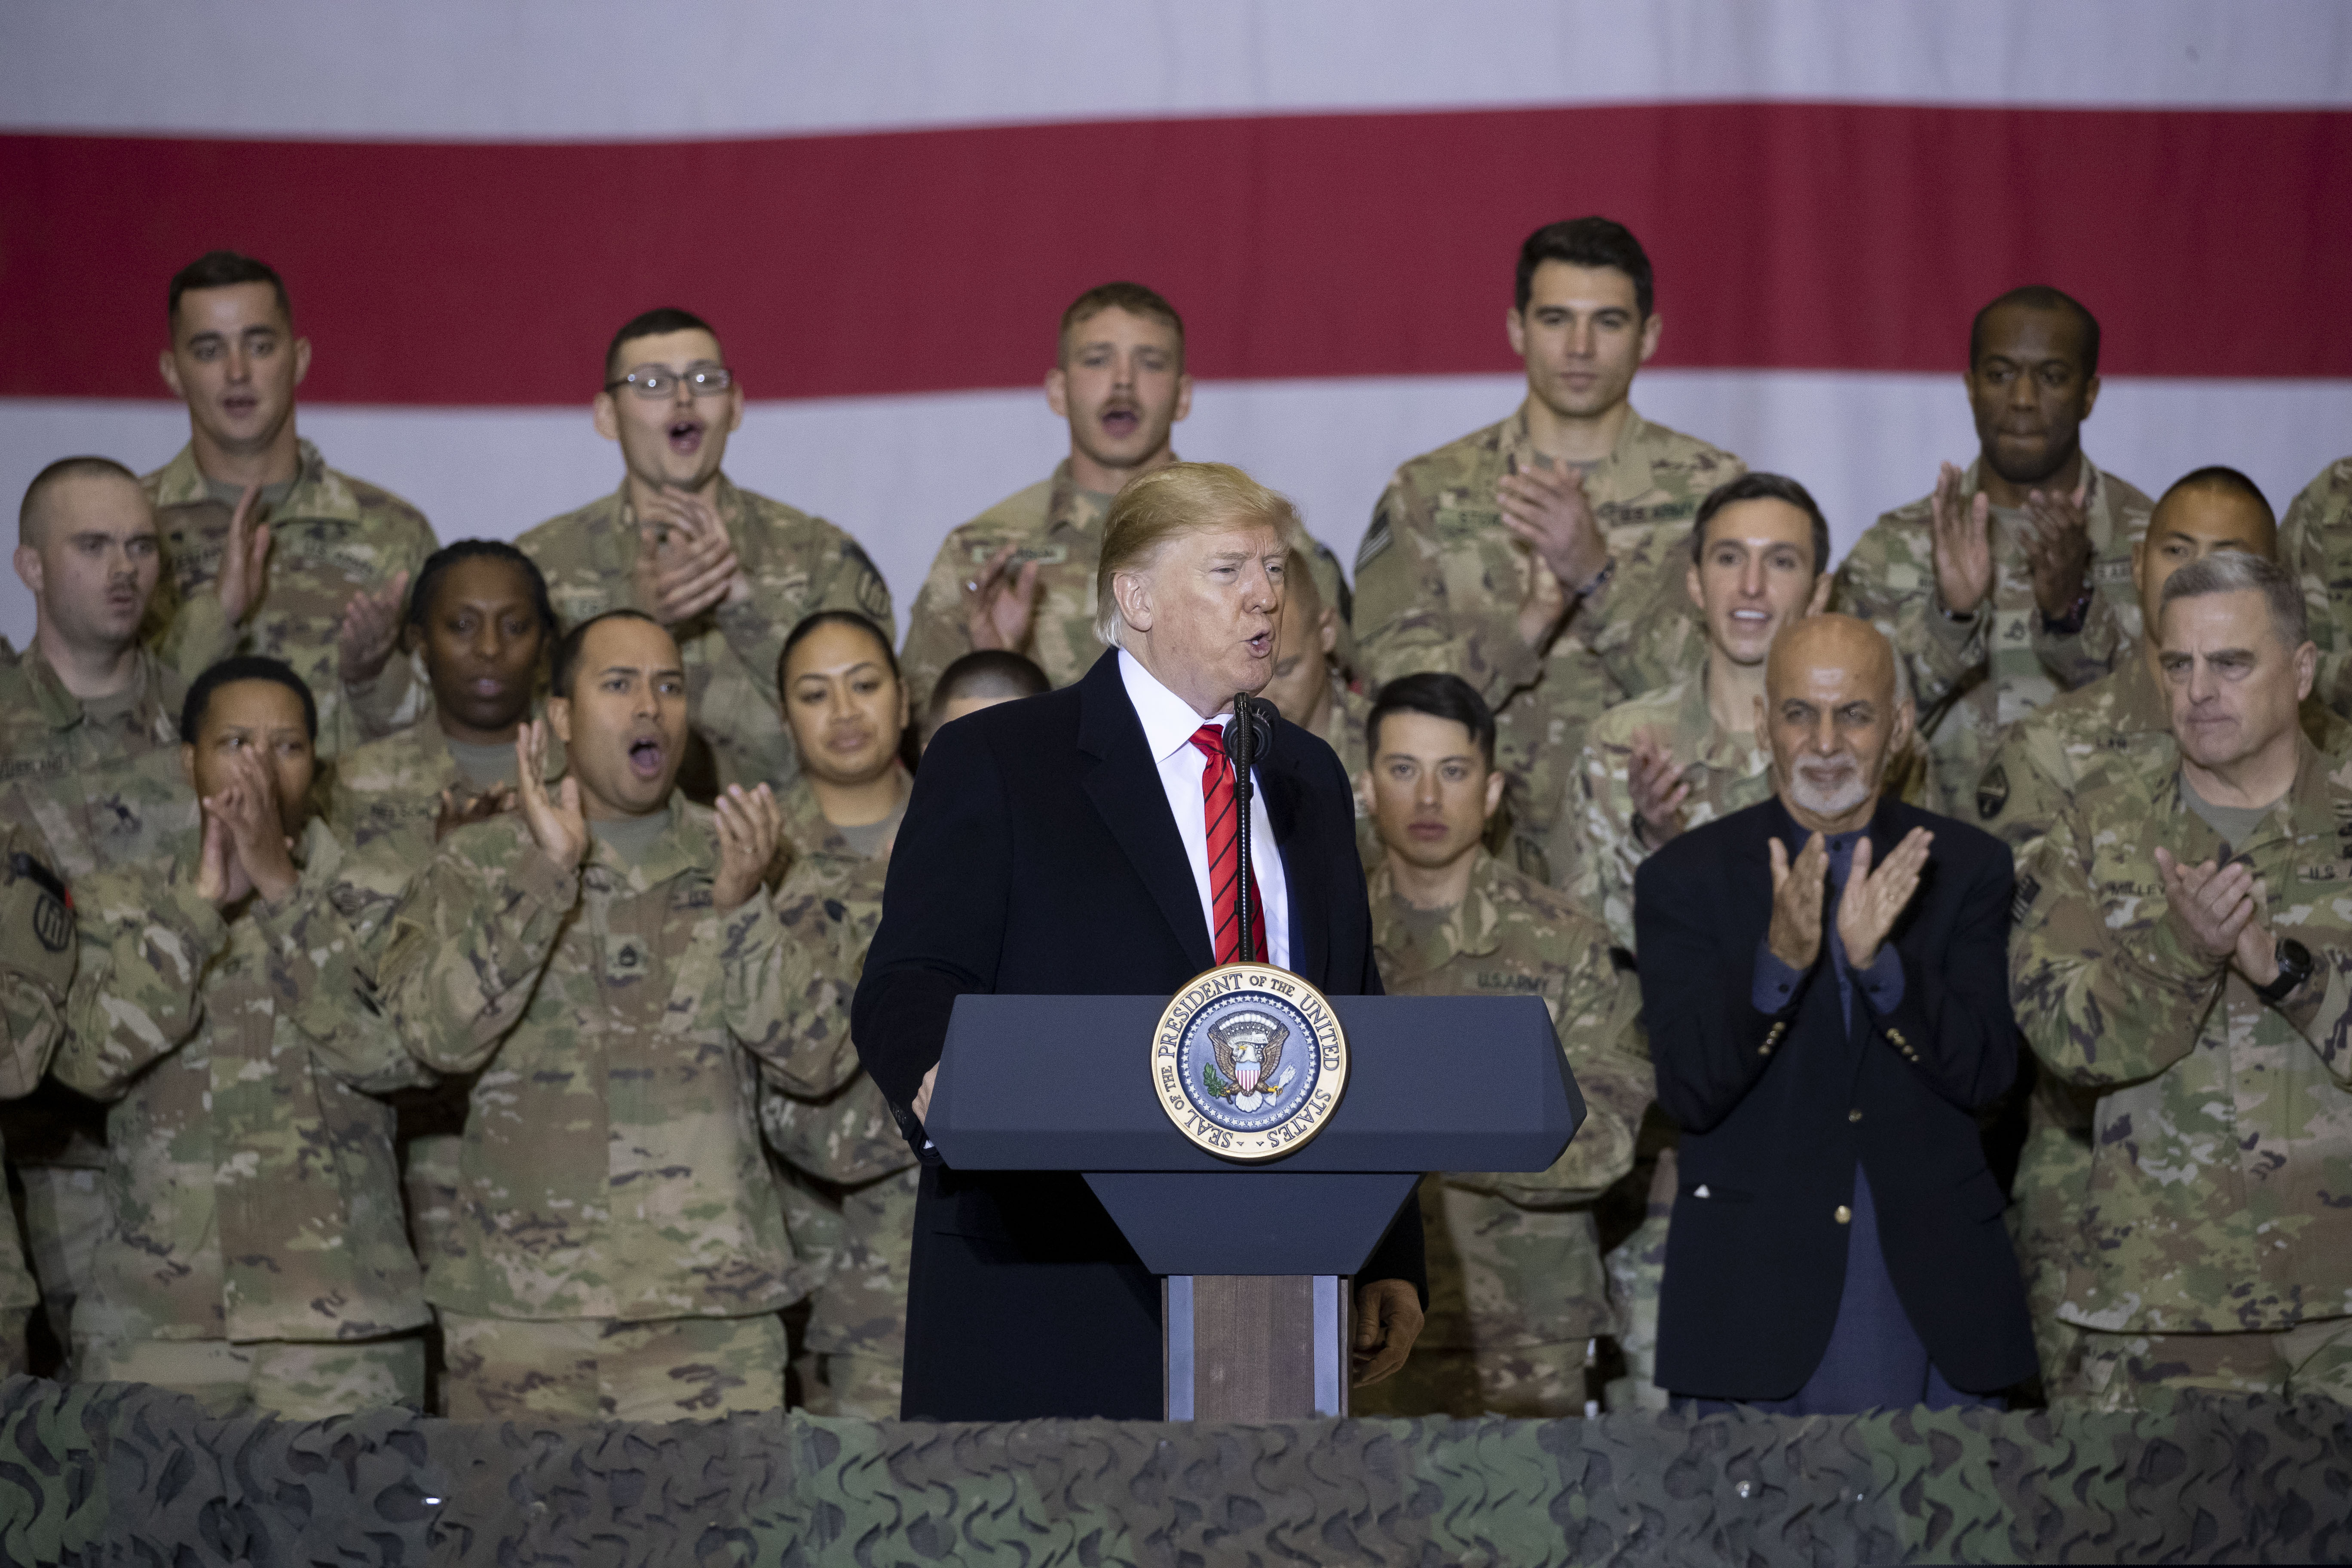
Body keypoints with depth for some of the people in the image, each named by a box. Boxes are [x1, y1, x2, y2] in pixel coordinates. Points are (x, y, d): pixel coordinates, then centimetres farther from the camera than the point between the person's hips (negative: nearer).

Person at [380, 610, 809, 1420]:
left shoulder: (739, 854, 10)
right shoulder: (478, 864, 7)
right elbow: (439, 1034, -10)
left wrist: (743, 907, -17)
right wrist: (546, 873, -18)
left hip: (712, 1303, 1)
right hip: (520, 1302, -1)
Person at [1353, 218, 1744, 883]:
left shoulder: (1711, 490, 9)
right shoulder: (1429, 493, 10)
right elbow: (1394, 685, 0)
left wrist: (1598, 572, -15)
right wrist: (1528, 623, -16)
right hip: (1488, 866, 0)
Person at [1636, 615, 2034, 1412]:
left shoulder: (1965, 867, 4)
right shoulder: (1685, 878, 0)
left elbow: (1986, 1075, -6)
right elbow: (1689, 1094, -9)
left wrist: (1877, 959, -21)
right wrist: (1779, 959, -25)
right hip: (1754, 1297, -1)